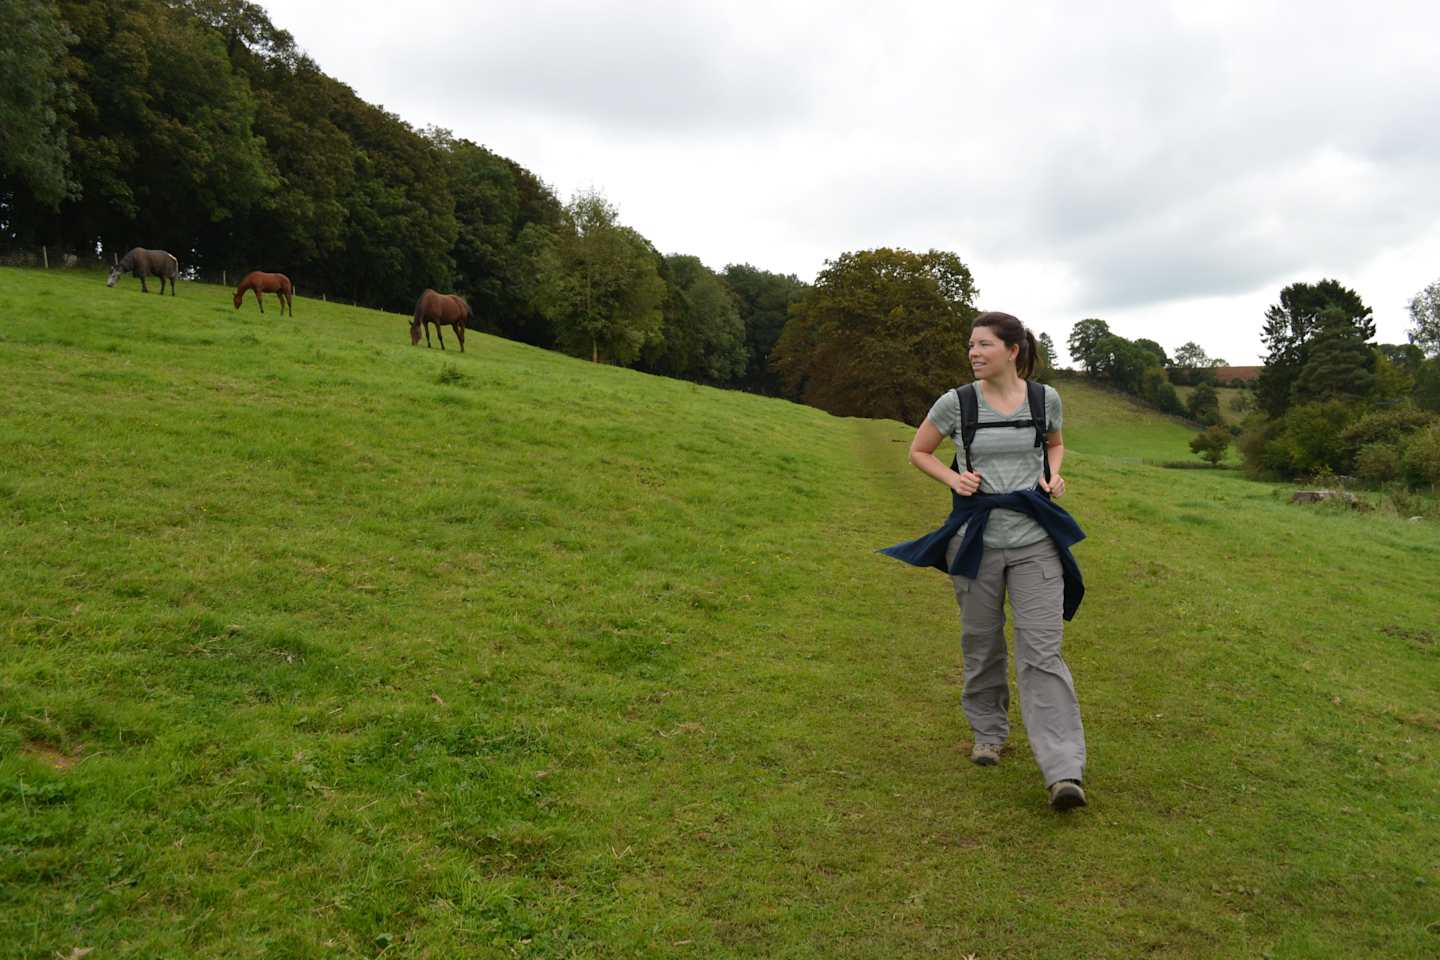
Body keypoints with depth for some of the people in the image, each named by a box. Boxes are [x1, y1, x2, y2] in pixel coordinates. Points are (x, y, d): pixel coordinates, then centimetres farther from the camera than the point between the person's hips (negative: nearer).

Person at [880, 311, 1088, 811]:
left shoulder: (1045, 398, -1)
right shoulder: (955, 402, -5)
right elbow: (918, 451, 9)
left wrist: (1053, 474, -2)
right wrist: (953, 478, -9)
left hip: (1035, 540, 0)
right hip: (977, 539, 1)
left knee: (1042, 651, -7)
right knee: (982, 643, 12)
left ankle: (1064, 772, -8)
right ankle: (989, 731, 36)